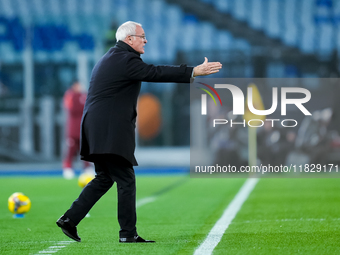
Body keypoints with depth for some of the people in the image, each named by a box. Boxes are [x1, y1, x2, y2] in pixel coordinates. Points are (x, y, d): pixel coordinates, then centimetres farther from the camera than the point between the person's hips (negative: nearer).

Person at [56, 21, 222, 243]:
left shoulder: (109, 58, 20)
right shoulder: (125, 60, -12)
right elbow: (156, 73, -20)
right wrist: (194, 72, -22)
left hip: (98, 131, 10)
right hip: (110, 132, -10)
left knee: (104, 178, 17)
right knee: (126, 180, -6)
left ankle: (70, 219, 13)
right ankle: (128, 233, -4)